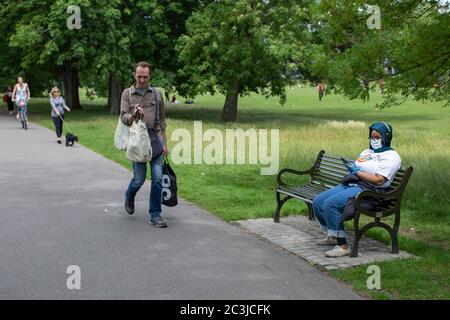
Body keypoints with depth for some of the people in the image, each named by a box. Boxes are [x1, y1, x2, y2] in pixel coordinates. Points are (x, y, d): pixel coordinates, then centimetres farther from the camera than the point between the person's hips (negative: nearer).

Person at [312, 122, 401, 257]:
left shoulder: (390, 156, -5)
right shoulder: (367, 151, 24)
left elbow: (379, 180, -17)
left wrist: (358, 172, -11)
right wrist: (350, 172, -1)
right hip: (350, 185, 10)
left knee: (330, 204, -30)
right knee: (318, 201, -1)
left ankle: (343, 246, -25)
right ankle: (332, 236, 16)